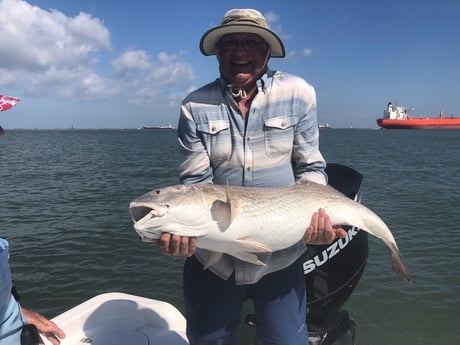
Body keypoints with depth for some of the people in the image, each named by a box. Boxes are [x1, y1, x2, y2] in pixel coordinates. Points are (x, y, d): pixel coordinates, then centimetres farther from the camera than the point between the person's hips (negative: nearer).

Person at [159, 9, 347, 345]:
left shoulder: (298, 93, -5)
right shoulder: (195, 106, -7)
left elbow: (310, 168, 0)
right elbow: (196, 183, -8)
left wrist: (316, 213, -18)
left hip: (280, 257, 0)